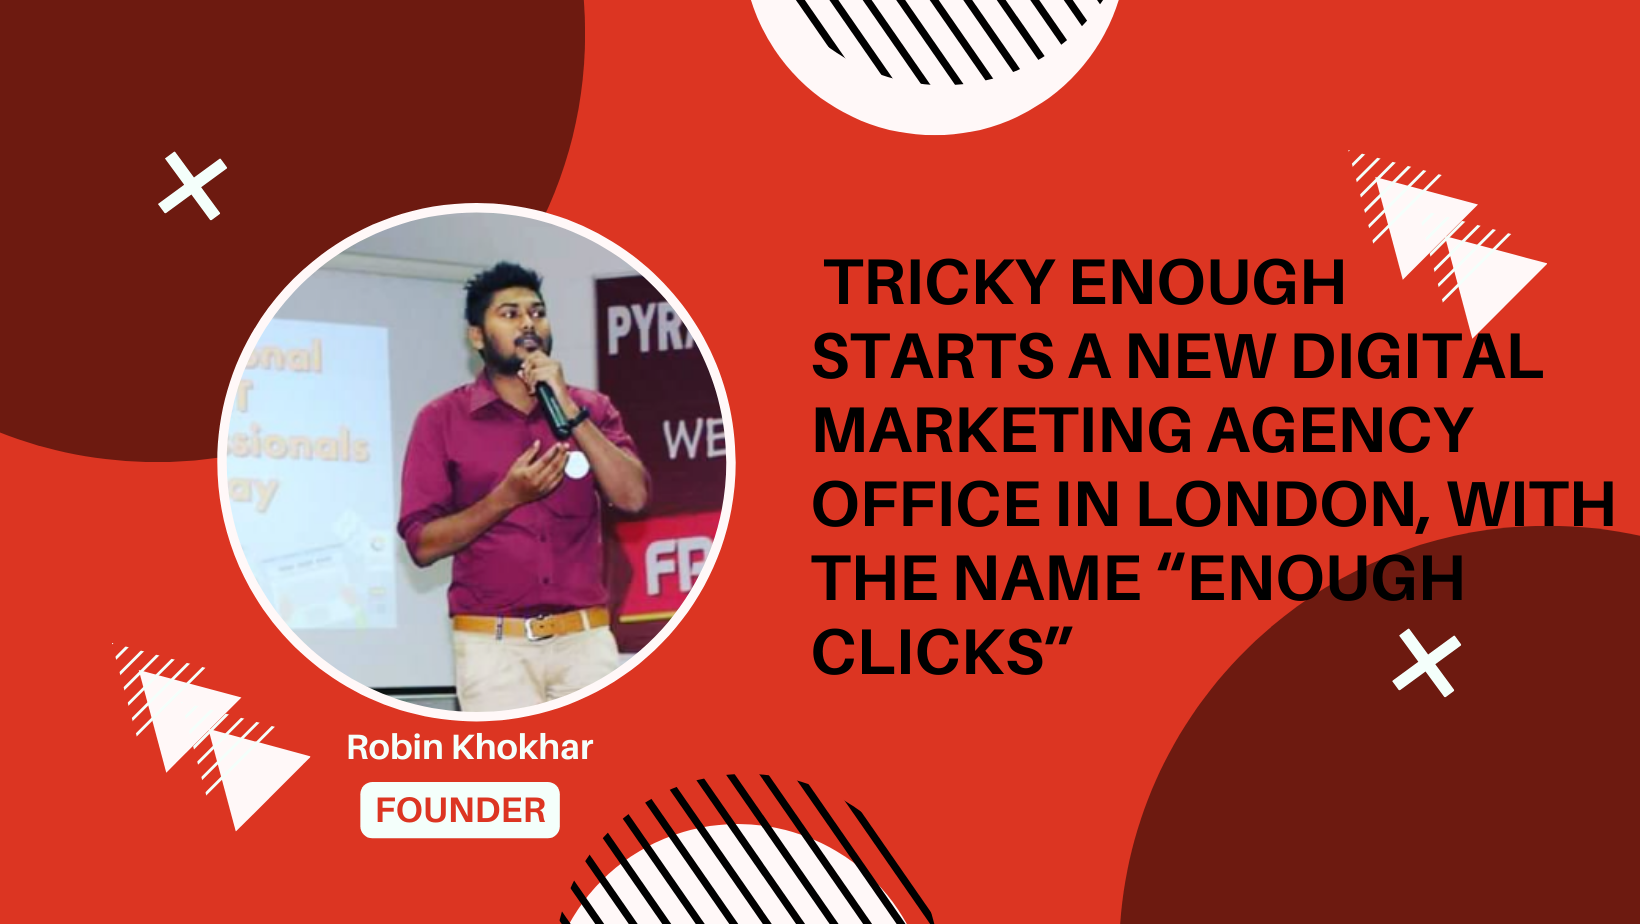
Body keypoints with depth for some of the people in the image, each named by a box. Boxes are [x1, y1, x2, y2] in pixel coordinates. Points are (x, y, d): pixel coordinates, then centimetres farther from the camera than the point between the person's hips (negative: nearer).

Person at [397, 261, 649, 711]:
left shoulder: (590, 408, 9)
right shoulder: (443, 419, 1)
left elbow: (632, 496, -7)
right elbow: (423, 543, -4)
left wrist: (568, 408, -11)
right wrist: (508, 496, -16)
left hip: (585, 639, 3)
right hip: (493, 643, -3)